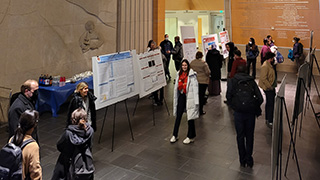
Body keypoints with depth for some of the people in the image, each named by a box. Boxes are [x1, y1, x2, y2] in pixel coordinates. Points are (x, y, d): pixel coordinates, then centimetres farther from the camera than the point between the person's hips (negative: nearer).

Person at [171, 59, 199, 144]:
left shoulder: (192, 75, -11)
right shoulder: (179, 74, 8)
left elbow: (195, 88, -13)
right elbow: (176, 86, 15)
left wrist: (196, 101, -17)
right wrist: (175, 98, 14)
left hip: (189, 97, -6)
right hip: (181, 96, 6)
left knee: (190, 117, 5)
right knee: (178, 116, 10)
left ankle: (190, 137, 18)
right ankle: (175, 135, 22)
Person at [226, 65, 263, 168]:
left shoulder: (233, 81, 4)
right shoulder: (252, 81, 8)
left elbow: (228, 96, -5)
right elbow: (260, 98, 2)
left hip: (238, 112, -1)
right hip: (250, 112, 1)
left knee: (240, 136, 11)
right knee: (249, 136, 14)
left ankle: (242, 160, 18)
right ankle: (249, 159, 19)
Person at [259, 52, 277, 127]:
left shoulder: (269, 65, 11)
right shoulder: (265, 66, -21)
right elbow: (264, 79, -25)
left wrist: (273, 86, 16)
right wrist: (270, 87, -21)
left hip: (271, 88, 10)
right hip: (268, 89, -10)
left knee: (269, 103, 17)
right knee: (270, 104, -6)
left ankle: (267, 119, 29)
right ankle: (270, 121, 0)